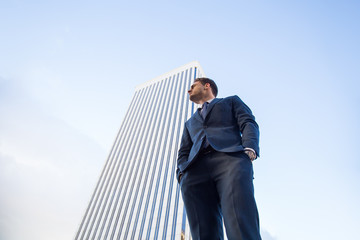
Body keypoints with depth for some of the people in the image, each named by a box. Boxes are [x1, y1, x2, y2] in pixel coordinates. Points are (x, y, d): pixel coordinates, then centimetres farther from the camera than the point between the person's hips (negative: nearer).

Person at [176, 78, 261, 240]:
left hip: (230, 159, -3)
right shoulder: (190, 122, 40)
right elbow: (184, 151, 28)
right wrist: (182, 172, 5)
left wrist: (249, 149, -11)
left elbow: (249, 124, 12)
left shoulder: (231, 101, 30)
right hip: (195, 170, 4)